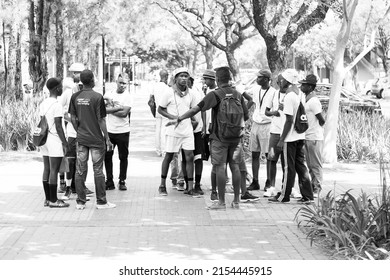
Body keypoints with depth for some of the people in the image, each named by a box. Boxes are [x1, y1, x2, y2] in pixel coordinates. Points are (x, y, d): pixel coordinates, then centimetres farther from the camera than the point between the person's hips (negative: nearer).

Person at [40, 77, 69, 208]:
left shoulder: (43, 104, 10)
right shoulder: (56, 105, -14)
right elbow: (58, 127, -16)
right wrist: (65, 143, -11)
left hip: (44, 140, 8)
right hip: (55, 141, -8)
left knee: (46, 169, 10)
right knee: (54, 170, -4)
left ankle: (47, 198, 16)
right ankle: (53, 200, 0)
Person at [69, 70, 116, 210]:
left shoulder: (75, 97, 0)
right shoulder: (97, 97, -13)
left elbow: (73, 118, 4)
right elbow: (101, 120, -11)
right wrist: (107, 138, -4)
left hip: (81, 139, 4)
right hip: (96, 139, -4)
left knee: (80, 170, 8)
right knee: (98, 170, 4)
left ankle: (80, 202, 12)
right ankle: (101, 202, 10)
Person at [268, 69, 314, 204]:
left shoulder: (289, 96, -16)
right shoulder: (300, 94, 10)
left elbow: (289, 120, -18)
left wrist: (281, 139, -14)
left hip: (290, 137, -8)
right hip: (300, 136, 8)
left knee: (288, 168, 0)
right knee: (301, 166, 10)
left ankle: (284, 196, 9)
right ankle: (307, 196, 9)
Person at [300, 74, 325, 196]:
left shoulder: (313, 101, -16)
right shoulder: (307, 99, 13)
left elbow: (321, 120, -17)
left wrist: (317, 128, 1)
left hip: (314, 138, -10)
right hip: (307, 137, 10)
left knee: (316, 164, -3)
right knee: (310, 165, 14)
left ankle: (317, 189, 1)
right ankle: (313, 187, 22)